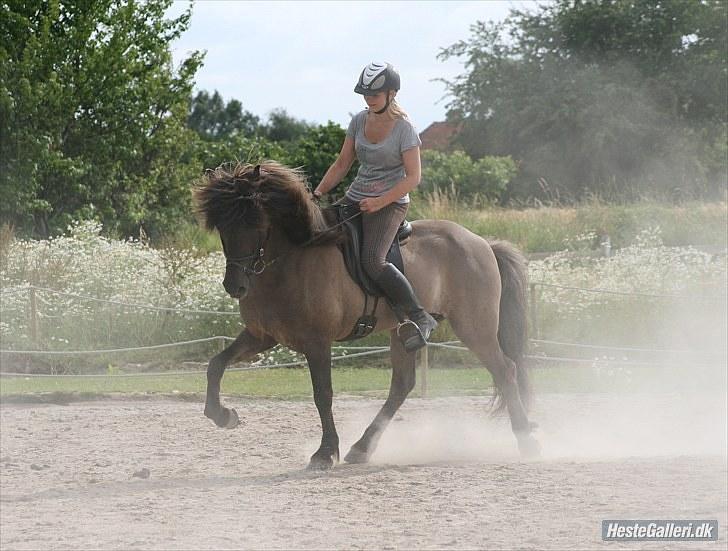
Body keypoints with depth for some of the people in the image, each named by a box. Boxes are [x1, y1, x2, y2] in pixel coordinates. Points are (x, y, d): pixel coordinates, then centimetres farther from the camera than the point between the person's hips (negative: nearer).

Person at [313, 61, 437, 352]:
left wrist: (380, 201, -22)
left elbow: (413, 178, -13)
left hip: (390, 204, -7)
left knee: (372, 261, -28)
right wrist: (318, 193, 1)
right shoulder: (359, 121, 6)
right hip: (355, 198, 7)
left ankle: (420, 317, -20)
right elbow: (342, 164, 13)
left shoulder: (404, 129, -11)